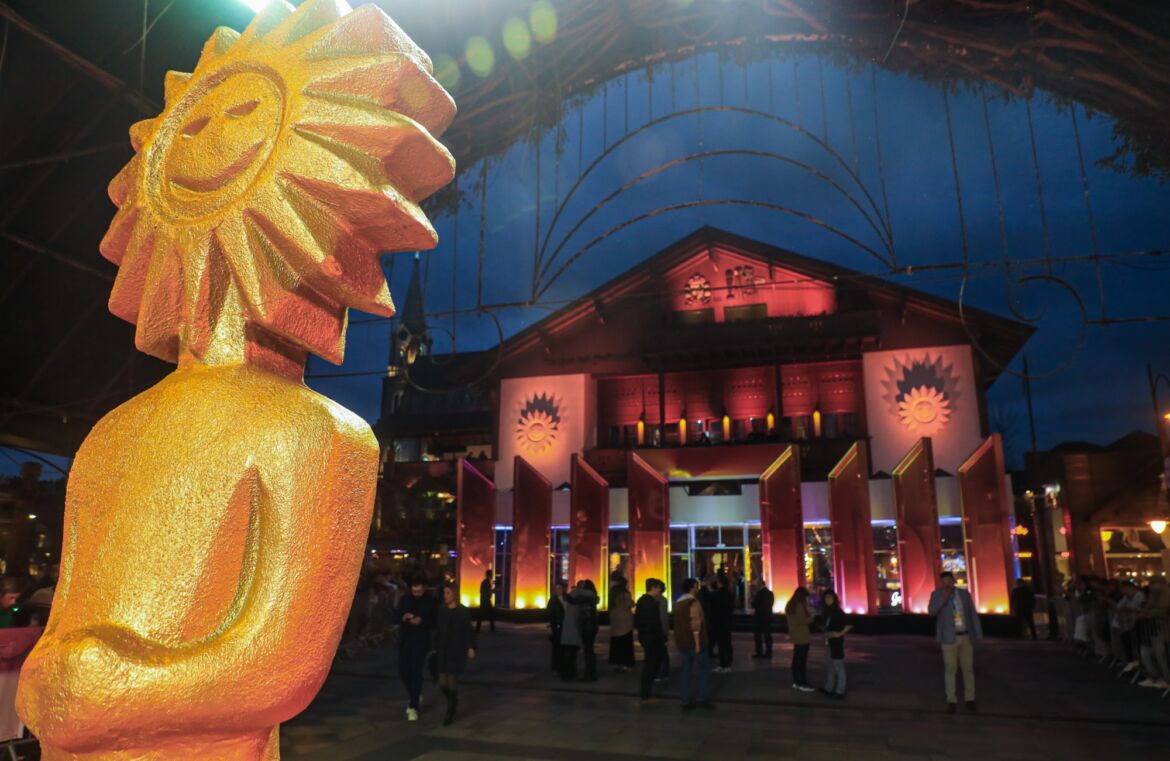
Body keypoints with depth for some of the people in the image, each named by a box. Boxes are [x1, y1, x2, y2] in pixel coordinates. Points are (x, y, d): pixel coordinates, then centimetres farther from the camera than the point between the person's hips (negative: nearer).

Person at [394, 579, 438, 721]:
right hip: (405, 640, 4)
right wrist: (403, 617, -14)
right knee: (403, 671, 6)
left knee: (416, 672, -7)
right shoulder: (404, 600, 6)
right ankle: (414, 697, 32)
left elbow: (436, 621, -5)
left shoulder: (431, 602, -4)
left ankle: (413, 706, 2)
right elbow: (395, 616, 8)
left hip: (421, 641, -4)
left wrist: (422, 621, -22)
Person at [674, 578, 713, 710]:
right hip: (694, 641, -7)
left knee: (687, 669, 10)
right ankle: (700, 698, 1)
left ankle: (686, 701, 9)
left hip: (682, 642, 7)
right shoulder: (694, 602, -15)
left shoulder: (678, 603, 12)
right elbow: (695, 625, -21)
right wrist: (698, 642, -20)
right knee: (702, 668, 5)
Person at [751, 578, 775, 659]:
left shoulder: (759, 593, -15)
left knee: (758, 636, 0)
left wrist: (753, 598, 5)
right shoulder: (770, 593, 7)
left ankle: (759, 653, -2)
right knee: (767, 635, 9)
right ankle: (768, 653, 8)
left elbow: (754, 605, -11)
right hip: (768, 616, 7)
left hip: (759, 617, -7)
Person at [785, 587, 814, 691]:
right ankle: (803, 684, -2)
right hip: (802, 637, -9)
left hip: (794, 636, 9)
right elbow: (803, 620, -21)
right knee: (802, 660, -5)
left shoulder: (790, 605, 11)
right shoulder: (800, 605, -17)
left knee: (796, 659, 12)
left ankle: (796, 682, 17)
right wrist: (811, 618, -4)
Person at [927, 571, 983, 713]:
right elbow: (931, 611, -20)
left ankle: (970, 699, 19)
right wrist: (944, 597, -28)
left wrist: (978, 635, 3)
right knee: (950, 669, 0)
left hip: (966, 636, 2)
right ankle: (952, 701, 7)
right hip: (949, 638, -2)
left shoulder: (964, 593, 3)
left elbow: (973, 614, 6)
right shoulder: (937, 594, -4)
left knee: (968, 669, 7)